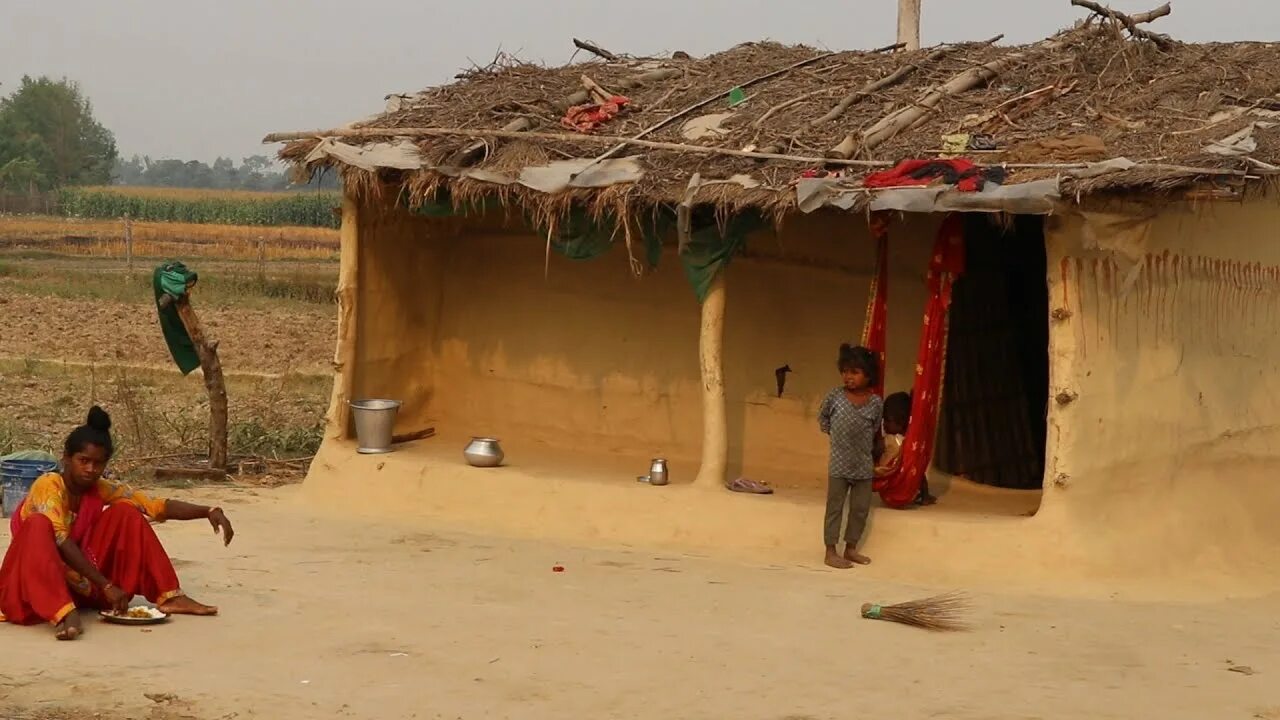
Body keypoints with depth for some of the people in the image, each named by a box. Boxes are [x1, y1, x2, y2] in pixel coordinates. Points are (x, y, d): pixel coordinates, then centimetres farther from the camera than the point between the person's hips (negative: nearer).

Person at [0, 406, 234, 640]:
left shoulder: (101, 489, -2)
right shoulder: (48, 486, -19)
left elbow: (158, 506, -7)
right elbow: (61, 541, -30)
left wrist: (209, 512, -22)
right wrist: (106, 586, -35)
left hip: (82, 582, 6)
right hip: (38, 580, -6)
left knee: (125, 513, -5)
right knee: (39, 525, -35)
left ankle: (169, 596, -12)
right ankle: (65, 613, -53)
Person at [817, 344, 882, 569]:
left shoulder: (876, 402, -4)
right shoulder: (835, 396, -8)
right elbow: (822, 418, 9)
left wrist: (872, 453, 11)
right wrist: (836, 435, 6)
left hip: (864, 465, 3)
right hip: (839, 464, -3)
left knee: (861, 509, 9)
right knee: (835, 508, 1)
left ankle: (851, 548, 23)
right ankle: (831, 552, 6)